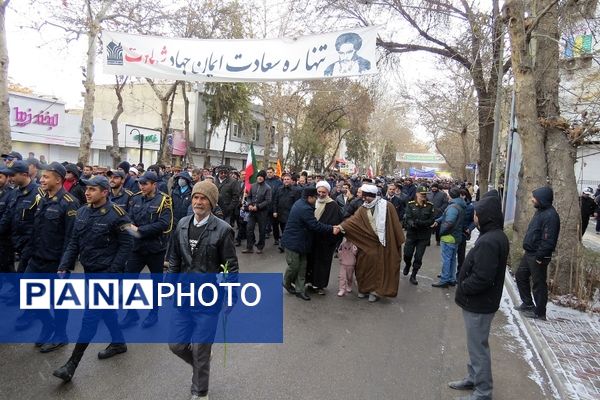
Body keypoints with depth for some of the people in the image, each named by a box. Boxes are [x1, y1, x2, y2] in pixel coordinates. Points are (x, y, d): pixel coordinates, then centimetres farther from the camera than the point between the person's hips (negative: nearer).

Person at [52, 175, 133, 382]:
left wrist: (113, 271, -16)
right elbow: (74, 242, 8)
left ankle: (72, 364, 5)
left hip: (106, 272, -8)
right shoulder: (82, 212, 3)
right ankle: (119, 342, 38)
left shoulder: (116, 214, -18)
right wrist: (64, 267, 0)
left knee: (91, 315, -4)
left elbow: (127, 244, -15)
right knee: (106, 308, 20)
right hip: (89, 270, 8)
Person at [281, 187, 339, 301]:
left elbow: (313, 223, 16)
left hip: (300, 241, 11)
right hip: (292, 242, -11)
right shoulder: (305, 209, -25)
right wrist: (331, 229, -20)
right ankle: (287, 283, 30)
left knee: (302, 266, 11)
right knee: (294, 266, 3)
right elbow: (316, 225, -26)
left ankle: (299, 290, 17)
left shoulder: (300, 203, 8)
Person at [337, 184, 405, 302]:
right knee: (365, 265, 5)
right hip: (367, 242, 3)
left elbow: (395, 224, -6)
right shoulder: (363, 209, 1)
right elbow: (353, 219, -13)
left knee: (380, 266, 4)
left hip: (383, 242, -3)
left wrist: (399, 240, -4)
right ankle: (365, 288, 23)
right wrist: (342, 226, -29)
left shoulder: (386, 206, -9)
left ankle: (376, 290, 17)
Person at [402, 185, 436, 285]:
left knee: (418, 257, 3)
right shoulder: (410, 205, -3)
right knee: (407, 254, 6)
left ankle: (413, 276, 18)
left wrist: (418, 222, -22)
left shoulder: (430, 206, -3)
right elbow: (408, 218, -11)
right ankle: (407, 265, 40)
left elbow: (432, 220, -9)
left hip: (424, 236, 0)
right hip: (411, 233, 0)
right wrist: (412, 224, -34)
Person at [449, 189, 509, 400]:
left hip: (478, 304, -10)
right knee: (475, 344, 23)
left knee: (478, 347, 5)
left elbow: (481, 278, -30)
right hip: (480, 301, 10)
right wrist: (464, 287, 8)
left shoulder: (488, 242, -27)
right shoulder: (497, 235, 6)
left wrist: (461, 289, -14)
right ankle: (473, 378, 40)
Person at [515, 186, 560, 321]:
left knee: (538, 284, 4)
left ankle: (539, 312, 18)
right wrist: (529, 251, 15)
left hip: (537, 257, -10)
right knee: (520, 275, 20)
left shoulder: (550, 215, -22)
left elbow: (548, 240, -26)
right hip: (529, 253, 10)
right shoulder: (540, 211, 9)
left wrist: (539, 257, -22)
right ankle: (528, 304, 34)